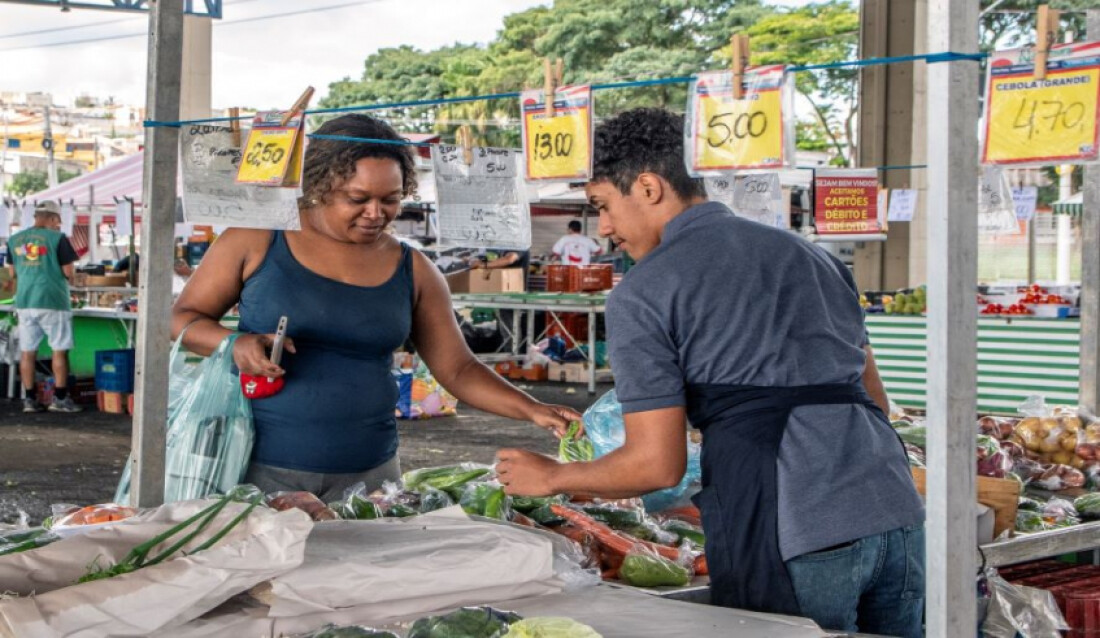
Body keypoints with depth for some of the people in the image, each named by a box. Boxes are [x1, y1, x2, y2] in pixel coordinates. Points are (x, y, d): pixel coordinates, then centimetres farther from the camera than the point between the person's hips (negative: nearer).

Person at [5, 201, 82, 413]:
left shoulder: (14, 240, 8)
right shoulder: (57, 238, -8)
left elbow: (13, 273, 16)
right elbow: (68, 273, -8)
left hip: (24, 301, 5)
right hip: (52, 301, -5)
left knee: (27, 352, 8)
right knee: (59, 350, 3)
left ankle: (29, 399, 9)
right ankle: (60, 398, 3)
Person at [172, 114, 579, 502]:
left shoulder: (412, 270, 5)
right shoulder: (257, 241, -2)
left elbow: (458, 369, 7)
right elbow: (182, 318, 5)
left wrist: (533, 410, -8)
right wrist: (234, 344, -17)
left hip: (368, 473, 2)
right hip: (260, 467, -2)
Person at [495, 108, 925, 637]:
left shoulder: (642, 294, -1)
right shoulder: (807, 253, 19)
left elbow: (658, 465, -4)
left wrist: (550, 478, 13)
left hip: (793, 543, -6)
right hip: (895, 514, 6)